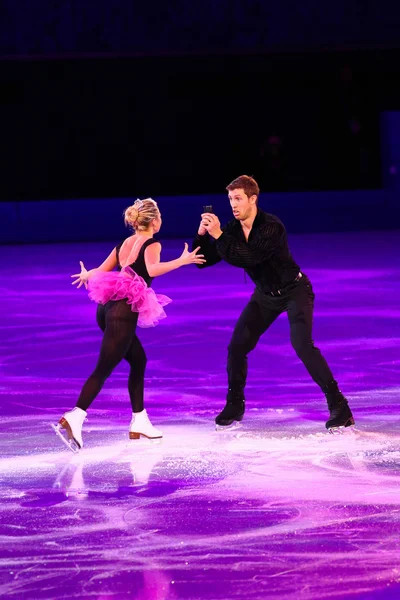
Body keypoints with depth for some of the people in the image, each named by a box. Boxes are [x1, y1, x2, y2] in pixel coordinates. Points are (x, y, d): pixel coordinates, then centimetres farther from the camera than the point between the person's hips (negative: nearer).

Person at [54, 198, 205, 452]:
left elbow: (102, 271, 19)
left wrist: (86, 275, 40)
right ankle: (74, 418, -21)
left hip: (108, 307, 8)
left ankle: (139, 421, 21)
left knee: (138, 361, 19)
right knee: (103, 369, -9)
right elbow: (152, 270, -24)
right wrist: (182, 261, -22)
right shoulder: (152, 245, -4)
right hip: (124, 312, -8)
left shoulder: (124, 243, 16)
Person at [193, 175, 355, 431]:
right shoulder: (232, 229, -8)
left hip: (294, 290, -6)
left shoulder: (271, 227, -29)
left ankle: (339, 405, -17)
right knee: (237, 347, -2)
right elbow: (204, 261, -7)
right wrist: (202, 234, -24)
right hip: (265, 294, 6)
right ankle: (235, 405, 16)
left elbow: (248, 258, -39)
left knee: (302, 345, -23)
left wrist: (218, 236, -40)